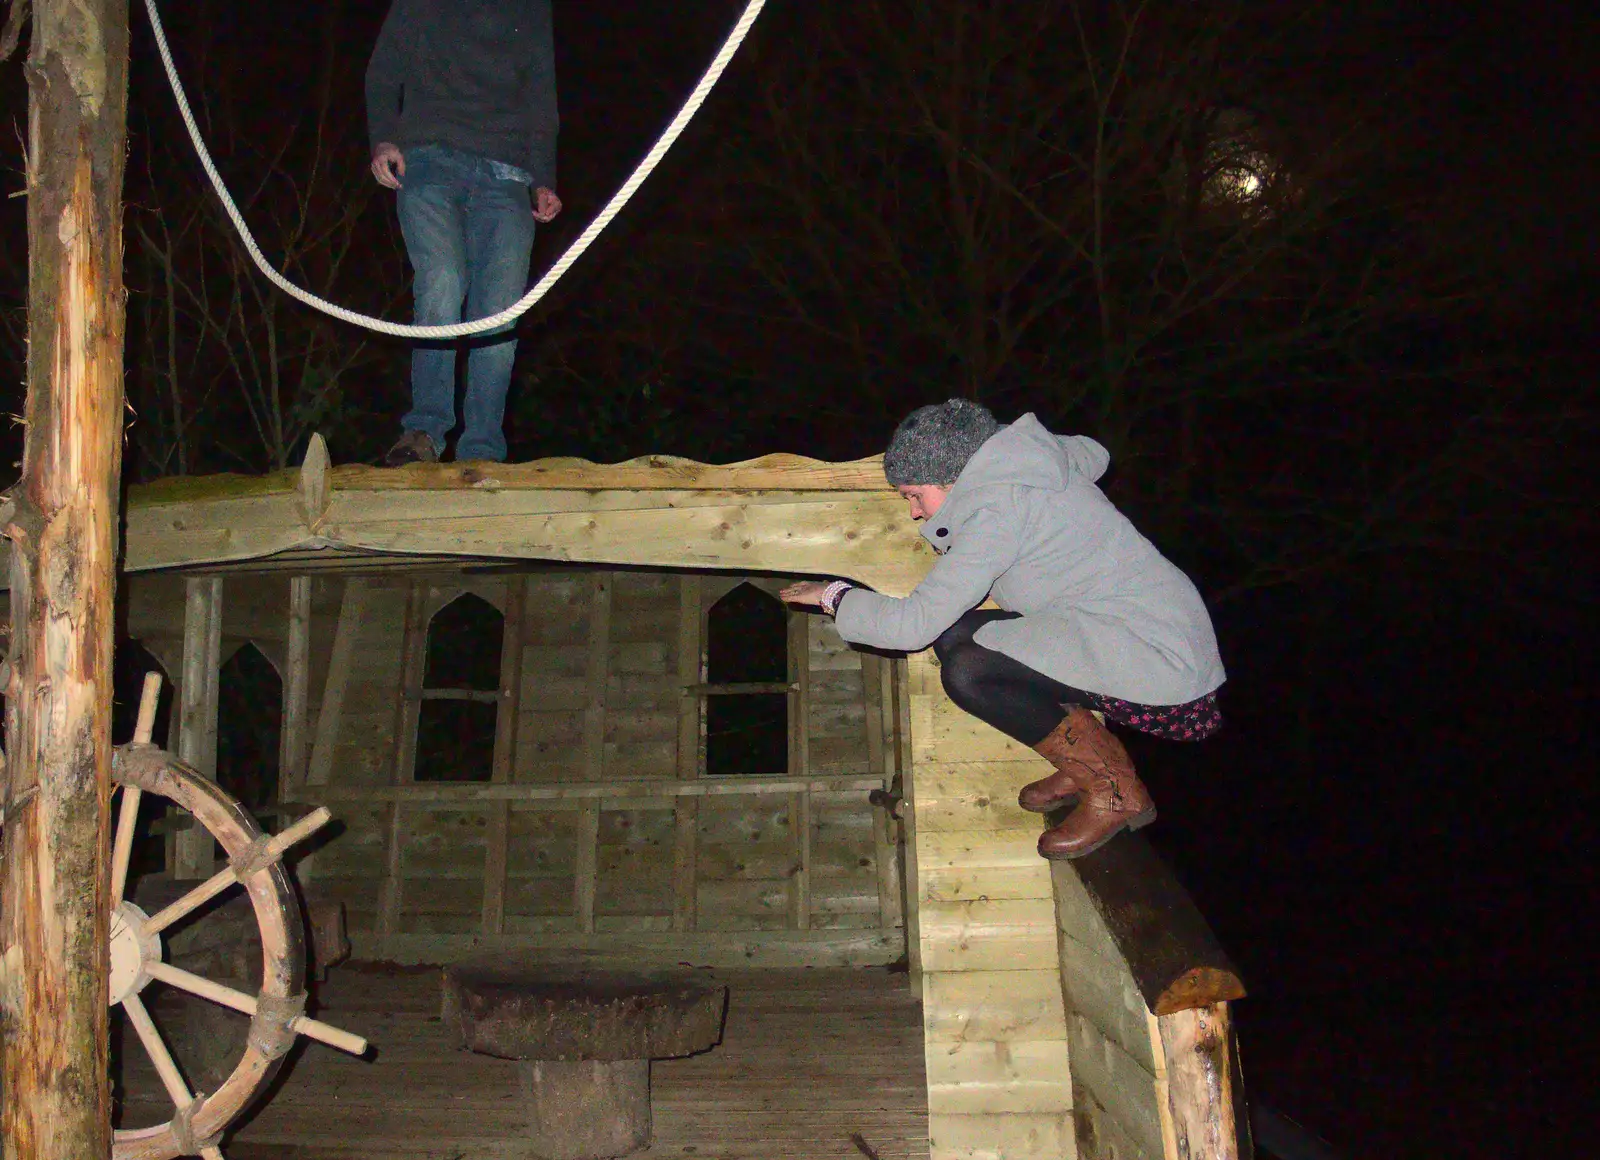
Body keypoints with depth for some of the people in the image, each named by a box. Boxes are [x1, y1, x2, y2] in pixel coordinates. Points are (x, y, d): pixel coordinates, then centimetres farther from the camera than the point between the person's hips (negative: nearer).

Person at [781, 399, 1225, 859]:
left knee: (967, 672, -22)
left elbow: (913, 624, -20)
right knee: (953, 636, 2)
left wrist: (833, 595, -5)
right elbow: (1094, 453, 32)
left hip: (1161, 667, -10)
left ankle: (1115, 791, -4)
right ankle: (1092, 758, 11)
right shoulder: (1028, 454, 7)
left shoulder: (995, 512, -19)